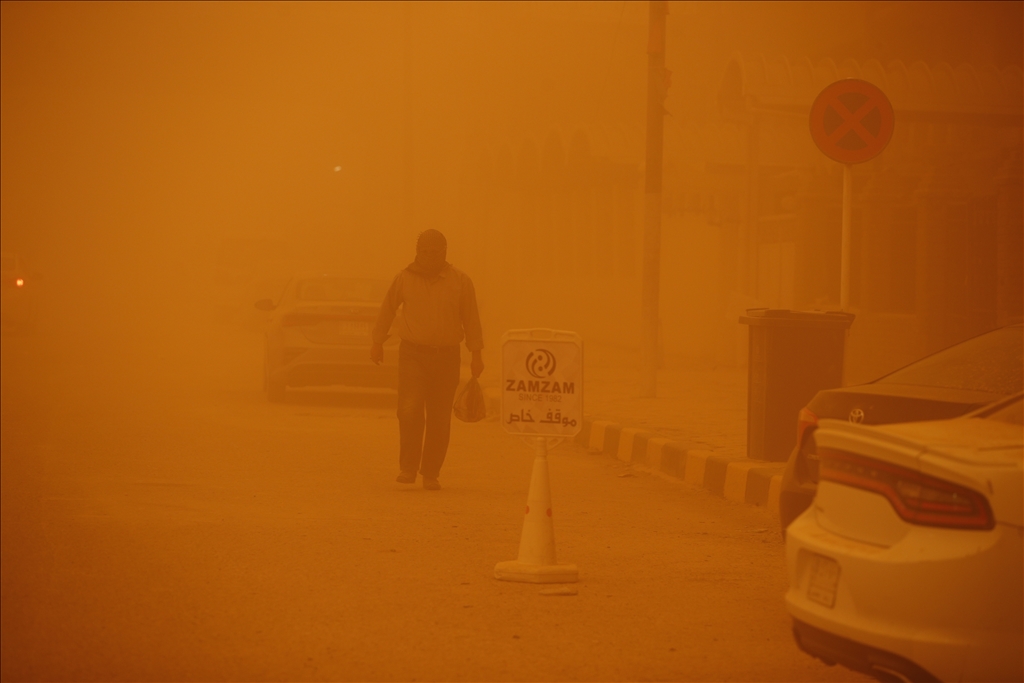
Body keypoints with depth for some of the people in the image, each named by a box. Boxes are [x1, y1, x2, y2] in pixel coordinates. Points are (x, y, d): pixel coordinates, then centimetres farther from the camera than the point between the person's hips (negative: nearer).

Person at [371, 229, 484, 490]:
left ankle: (431, 474, 11)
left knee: (439, 419, 2)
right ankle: (408, 468, -6)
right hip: (412, 353, 0)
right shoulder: (405, 278, 3)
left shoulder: (460, 282, 2)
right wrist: (377, 342, 14)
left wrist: (476, 355, 1)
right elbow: (387, 310, 13)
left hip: (446, 355, 1)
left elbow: (471, 319, 5)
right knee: (409, 411, -15)